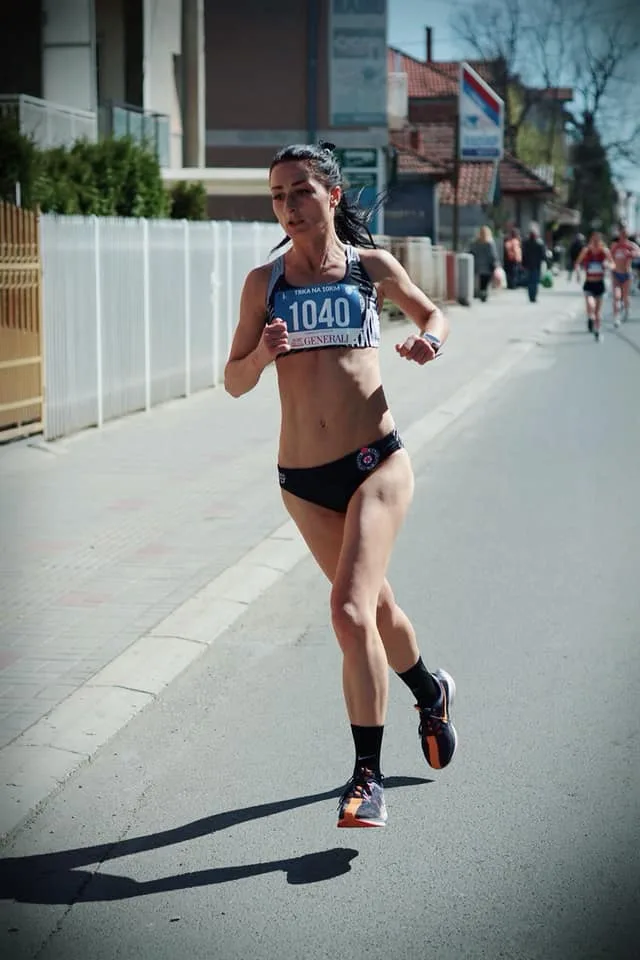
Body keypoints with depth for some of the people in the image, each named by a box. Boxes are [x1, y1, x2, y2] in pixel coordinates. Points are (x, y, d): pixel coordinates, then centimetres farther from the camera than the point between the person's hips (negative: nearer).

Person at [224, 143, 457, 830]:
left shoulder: (371, 265, 2)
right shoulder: (263, 282, 4)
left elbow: (434, 315, 18)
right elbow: (234, 382, 7)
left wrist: (428, 340, -5)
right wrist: (263, 354, -14)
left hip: (376, 463, -3)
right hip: (303, 480, 3)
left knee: (351, 611, -18)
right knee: (375, 604, 18)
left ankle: (368, 776, -8)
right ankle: (432, 693, 48)